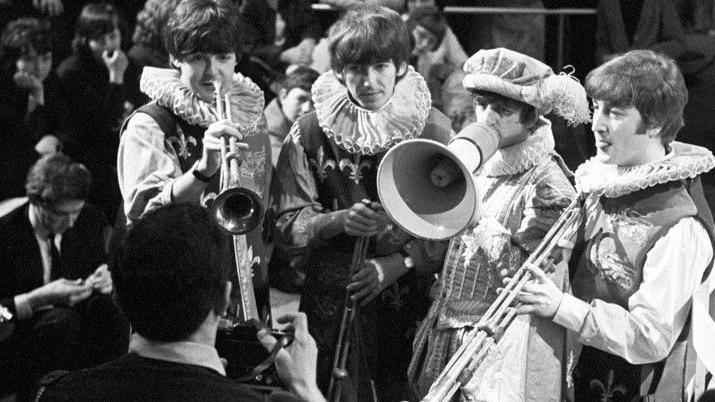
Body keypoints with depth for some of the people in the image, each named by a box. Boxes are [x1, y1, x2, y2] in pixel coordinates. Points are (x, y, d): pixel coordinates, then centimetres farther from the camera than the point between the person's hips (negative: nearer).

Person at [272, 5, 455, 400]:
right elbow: (288, 227, -4)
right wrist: (339, 221, -21)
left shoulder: (433, 129, -3)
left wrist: (397, 264, -17)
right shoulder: (311, 131, -2)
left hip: (410, 301, 0)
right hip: (331, 302, 0)